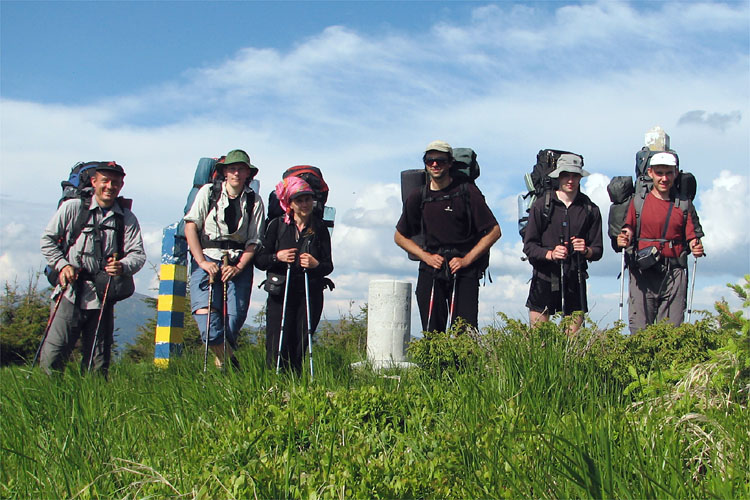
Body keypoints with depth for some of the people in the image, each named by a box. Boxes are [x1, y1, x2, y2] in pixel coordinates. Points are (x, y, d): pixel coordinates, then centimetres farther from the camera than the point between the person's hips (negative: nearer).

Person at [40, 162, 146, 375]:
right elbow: (48, 239, 8)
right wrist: (62, 265, -6)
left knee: (98, 364, 7)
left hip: (103, 299, 2)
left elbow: (138, 254, 2)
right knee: (52, 356, -8)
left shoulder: (127, 218, 8)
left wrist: (122, 266, -19)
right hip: (72, 295, -2)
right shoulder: (73, 208, 3)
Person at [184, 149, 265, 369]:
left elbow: (254, 242, 2)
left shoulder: (254, 201, 3)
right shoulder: (208, 192, 2)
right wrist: (202, 261, -12)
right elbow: (190, 226, -3)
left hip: (239, 262, 1)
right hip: (207, 258, -1)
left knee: (235, 317, -9)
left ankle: (224, 357, 19)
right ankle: (227, 360, 1)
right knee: (204, 313, -17)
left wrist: (238, 267, -12)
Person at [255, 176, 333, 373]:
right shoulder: (277, 225, 4)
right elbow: (259, 260, 3)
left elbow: (329, 266, 5)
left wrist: (316, 264, -16)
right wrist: (277, 257, -16)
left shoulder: (320, 229, 7)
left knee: (300, 348, -1)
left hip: (311, 294, 1)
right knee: (277, 349, -7)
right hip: (281, 293, -1)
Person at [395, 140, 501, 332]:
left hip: (464, 271, -3)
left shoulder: (467, 192, -3)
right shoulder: (417, 197, 7)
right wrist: (426, 256, 2)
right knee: (431, 332, 1)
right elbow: (400, 236, 17)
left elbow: (494, 231, -2)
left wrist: (467, 259, -8)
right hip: (431, 270, 3)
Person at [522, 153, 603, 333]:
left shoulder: (590, 209, 7)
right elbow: (529, 246, -1)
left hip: (575, 282, 2)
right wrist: (550, 254, -19)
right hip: (544, 279, -2)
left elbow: (598, 250, 9)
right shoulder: (542, 205, 1)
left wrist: (586, 250, -13)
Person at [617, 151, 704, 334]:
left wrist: (696, 247, -13)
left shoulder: (684, 205, 11)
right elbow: (628, 232, 4)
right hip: (643, 272, -1)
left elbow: (692, 238, 9)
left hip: (674, 273, 1)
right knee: (640, 330, -4)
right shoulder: (638, 201, 7)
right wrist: (624, 241, -18)